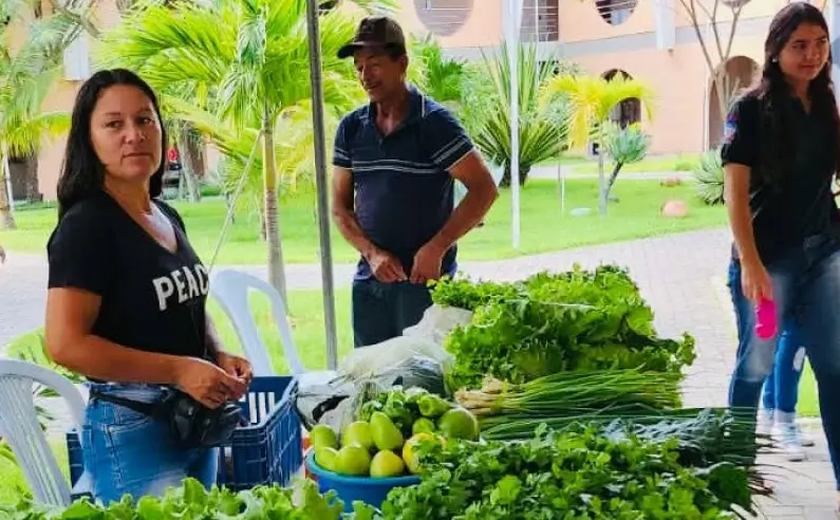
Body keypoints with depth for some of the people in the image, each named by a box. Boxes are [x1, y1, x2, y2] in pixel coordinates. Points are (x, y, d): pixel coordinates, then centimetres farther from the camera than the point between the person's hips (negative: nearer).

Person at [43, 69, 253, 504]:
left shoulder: (167, 216, 9)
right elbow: (65, 344, -23)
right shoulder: (86, 225, -16)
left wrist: (219, 356, 2)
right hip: (131, 429, -8)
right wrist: (178, 371, -23)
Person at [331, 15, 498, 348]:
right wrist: (371, 253, -8)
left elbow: (484, 189, -10)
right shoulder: (350, 128, 5)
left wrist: (437, 248, -17)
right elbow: (340, 206, 8)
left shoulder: (434, 122, -8)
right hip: (368, 279, 5)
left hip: (424, 278, -5)